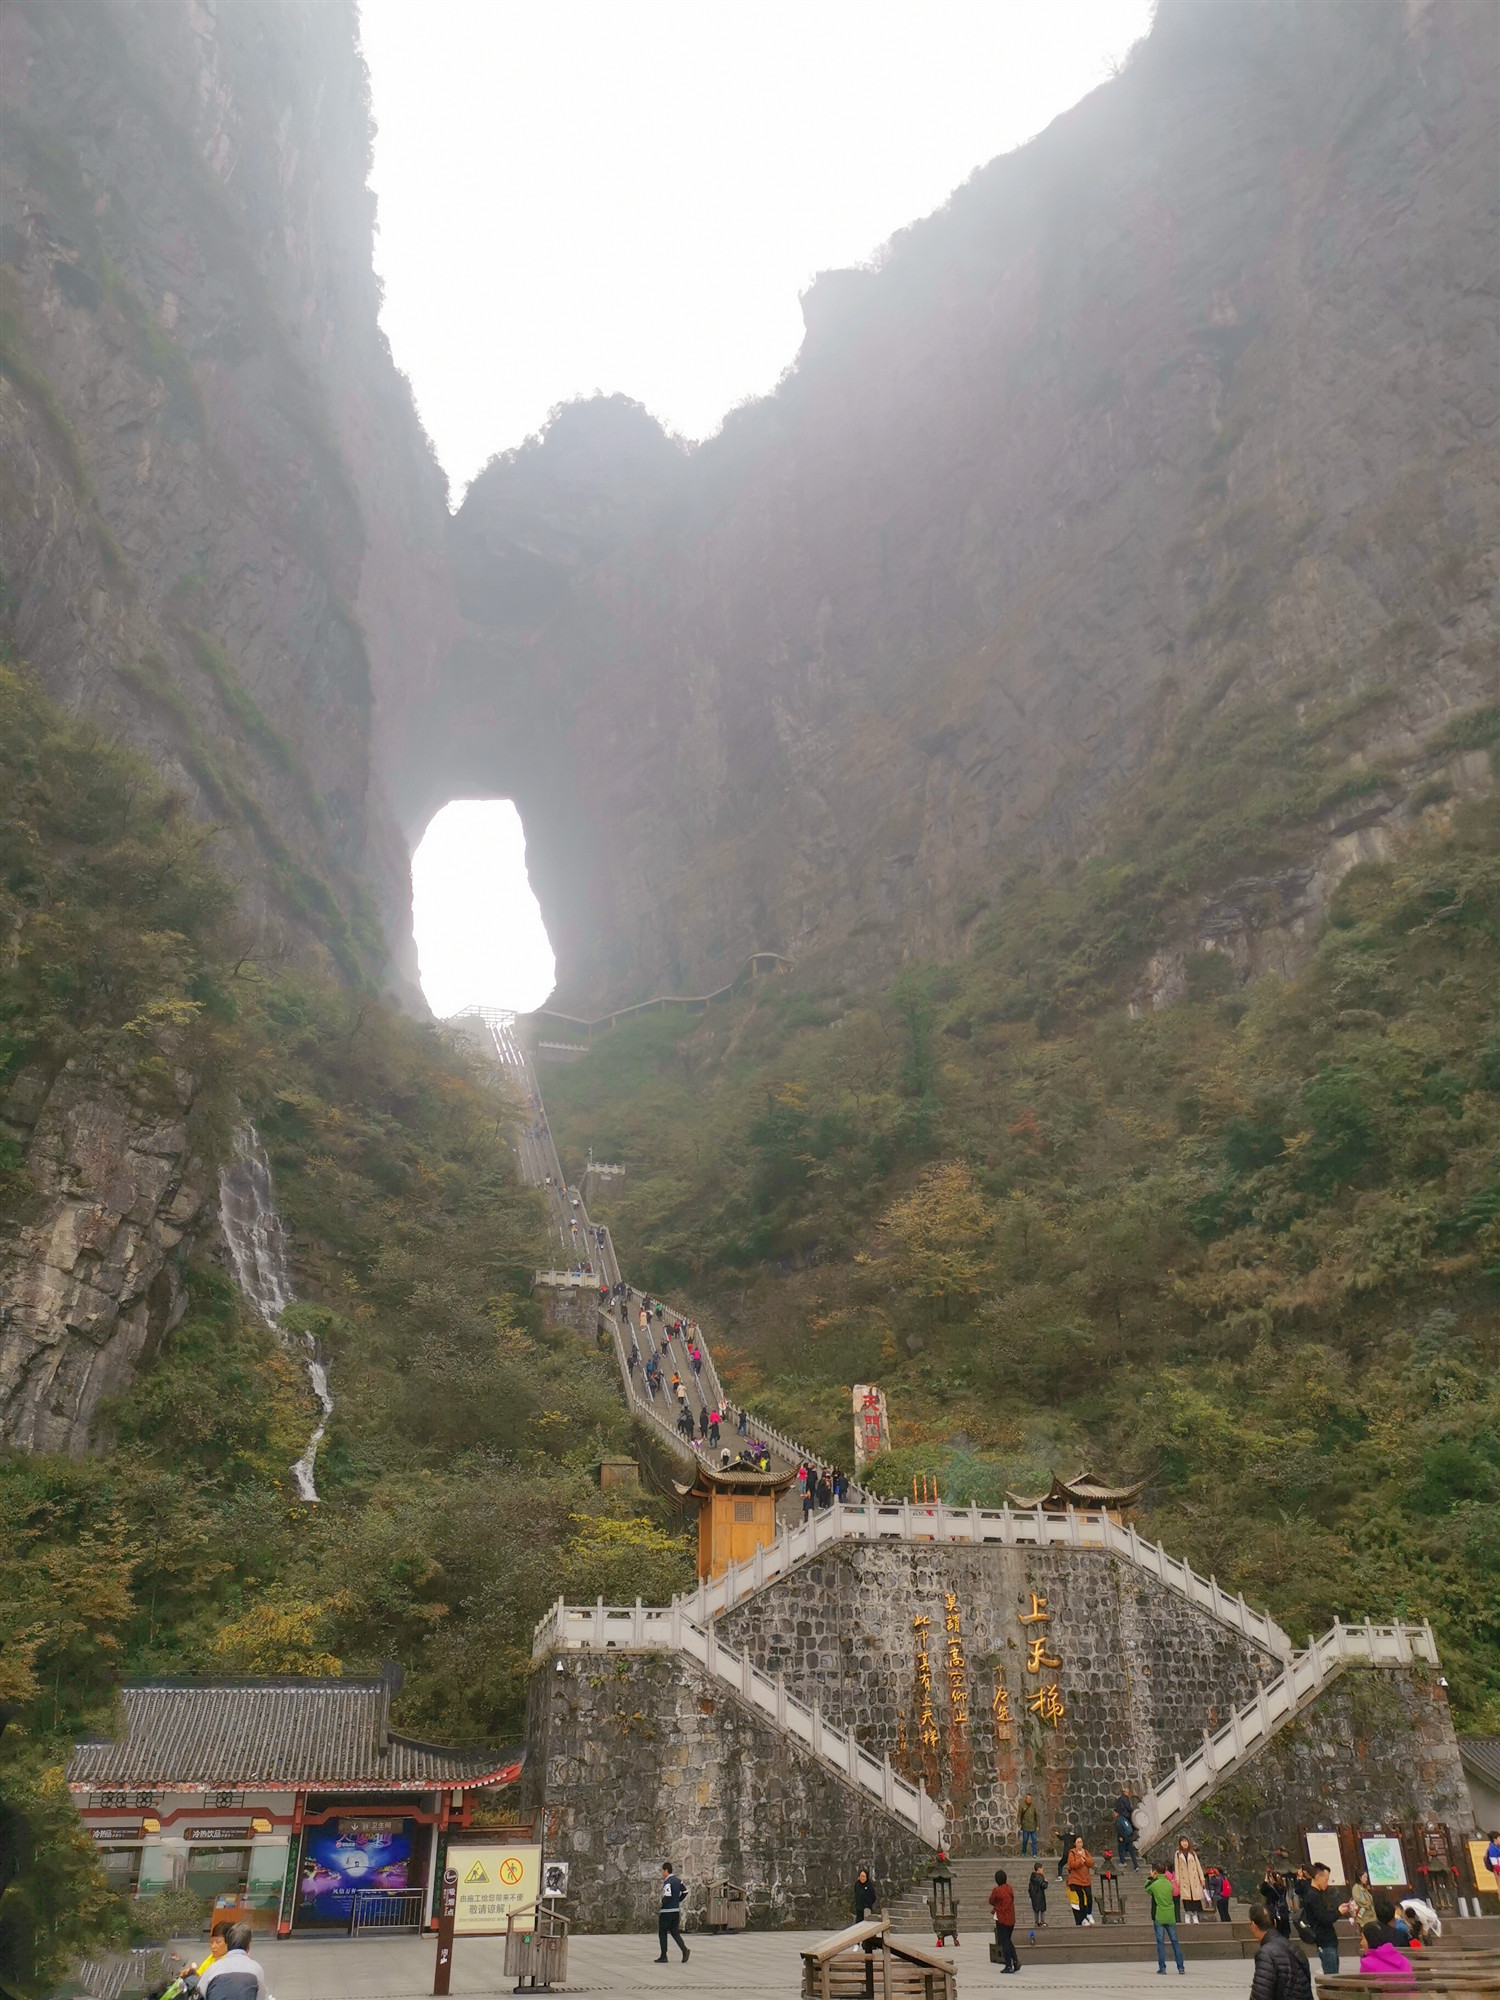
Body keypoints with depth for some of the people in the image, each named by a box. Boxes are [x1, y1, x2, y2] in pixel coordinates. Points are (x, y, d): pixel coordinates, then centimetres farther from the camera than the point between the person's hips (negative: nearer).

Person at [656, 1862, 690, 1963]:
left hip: (667, 1911, -7)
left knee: (662, 1933, 7)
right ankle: (685, 1950, -6)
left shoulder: (667, 1882, -18)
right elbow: (685, 1891, 15)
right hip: (676, 1910, 7)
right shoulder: (677, 1880, 9)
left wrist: (661, 1903, -10)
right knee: (674, 1932, 12)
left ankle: (663, 1956, 11)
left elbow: (668, 1896, -28)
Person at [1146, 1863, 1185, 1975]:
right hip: (1170, 1917, 3)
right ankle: (1181, 1967, 10)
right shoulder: (1169, 1883, -1)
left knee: (1161, 1942, 2)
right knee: (1175, 1941, 10)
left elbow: (1146, 1889, 8)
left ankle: (1162, 1968, 1)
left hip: (1158, 1917, -3)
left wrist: (1150, 1878, 17)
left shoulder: (1153, 1884, -12)